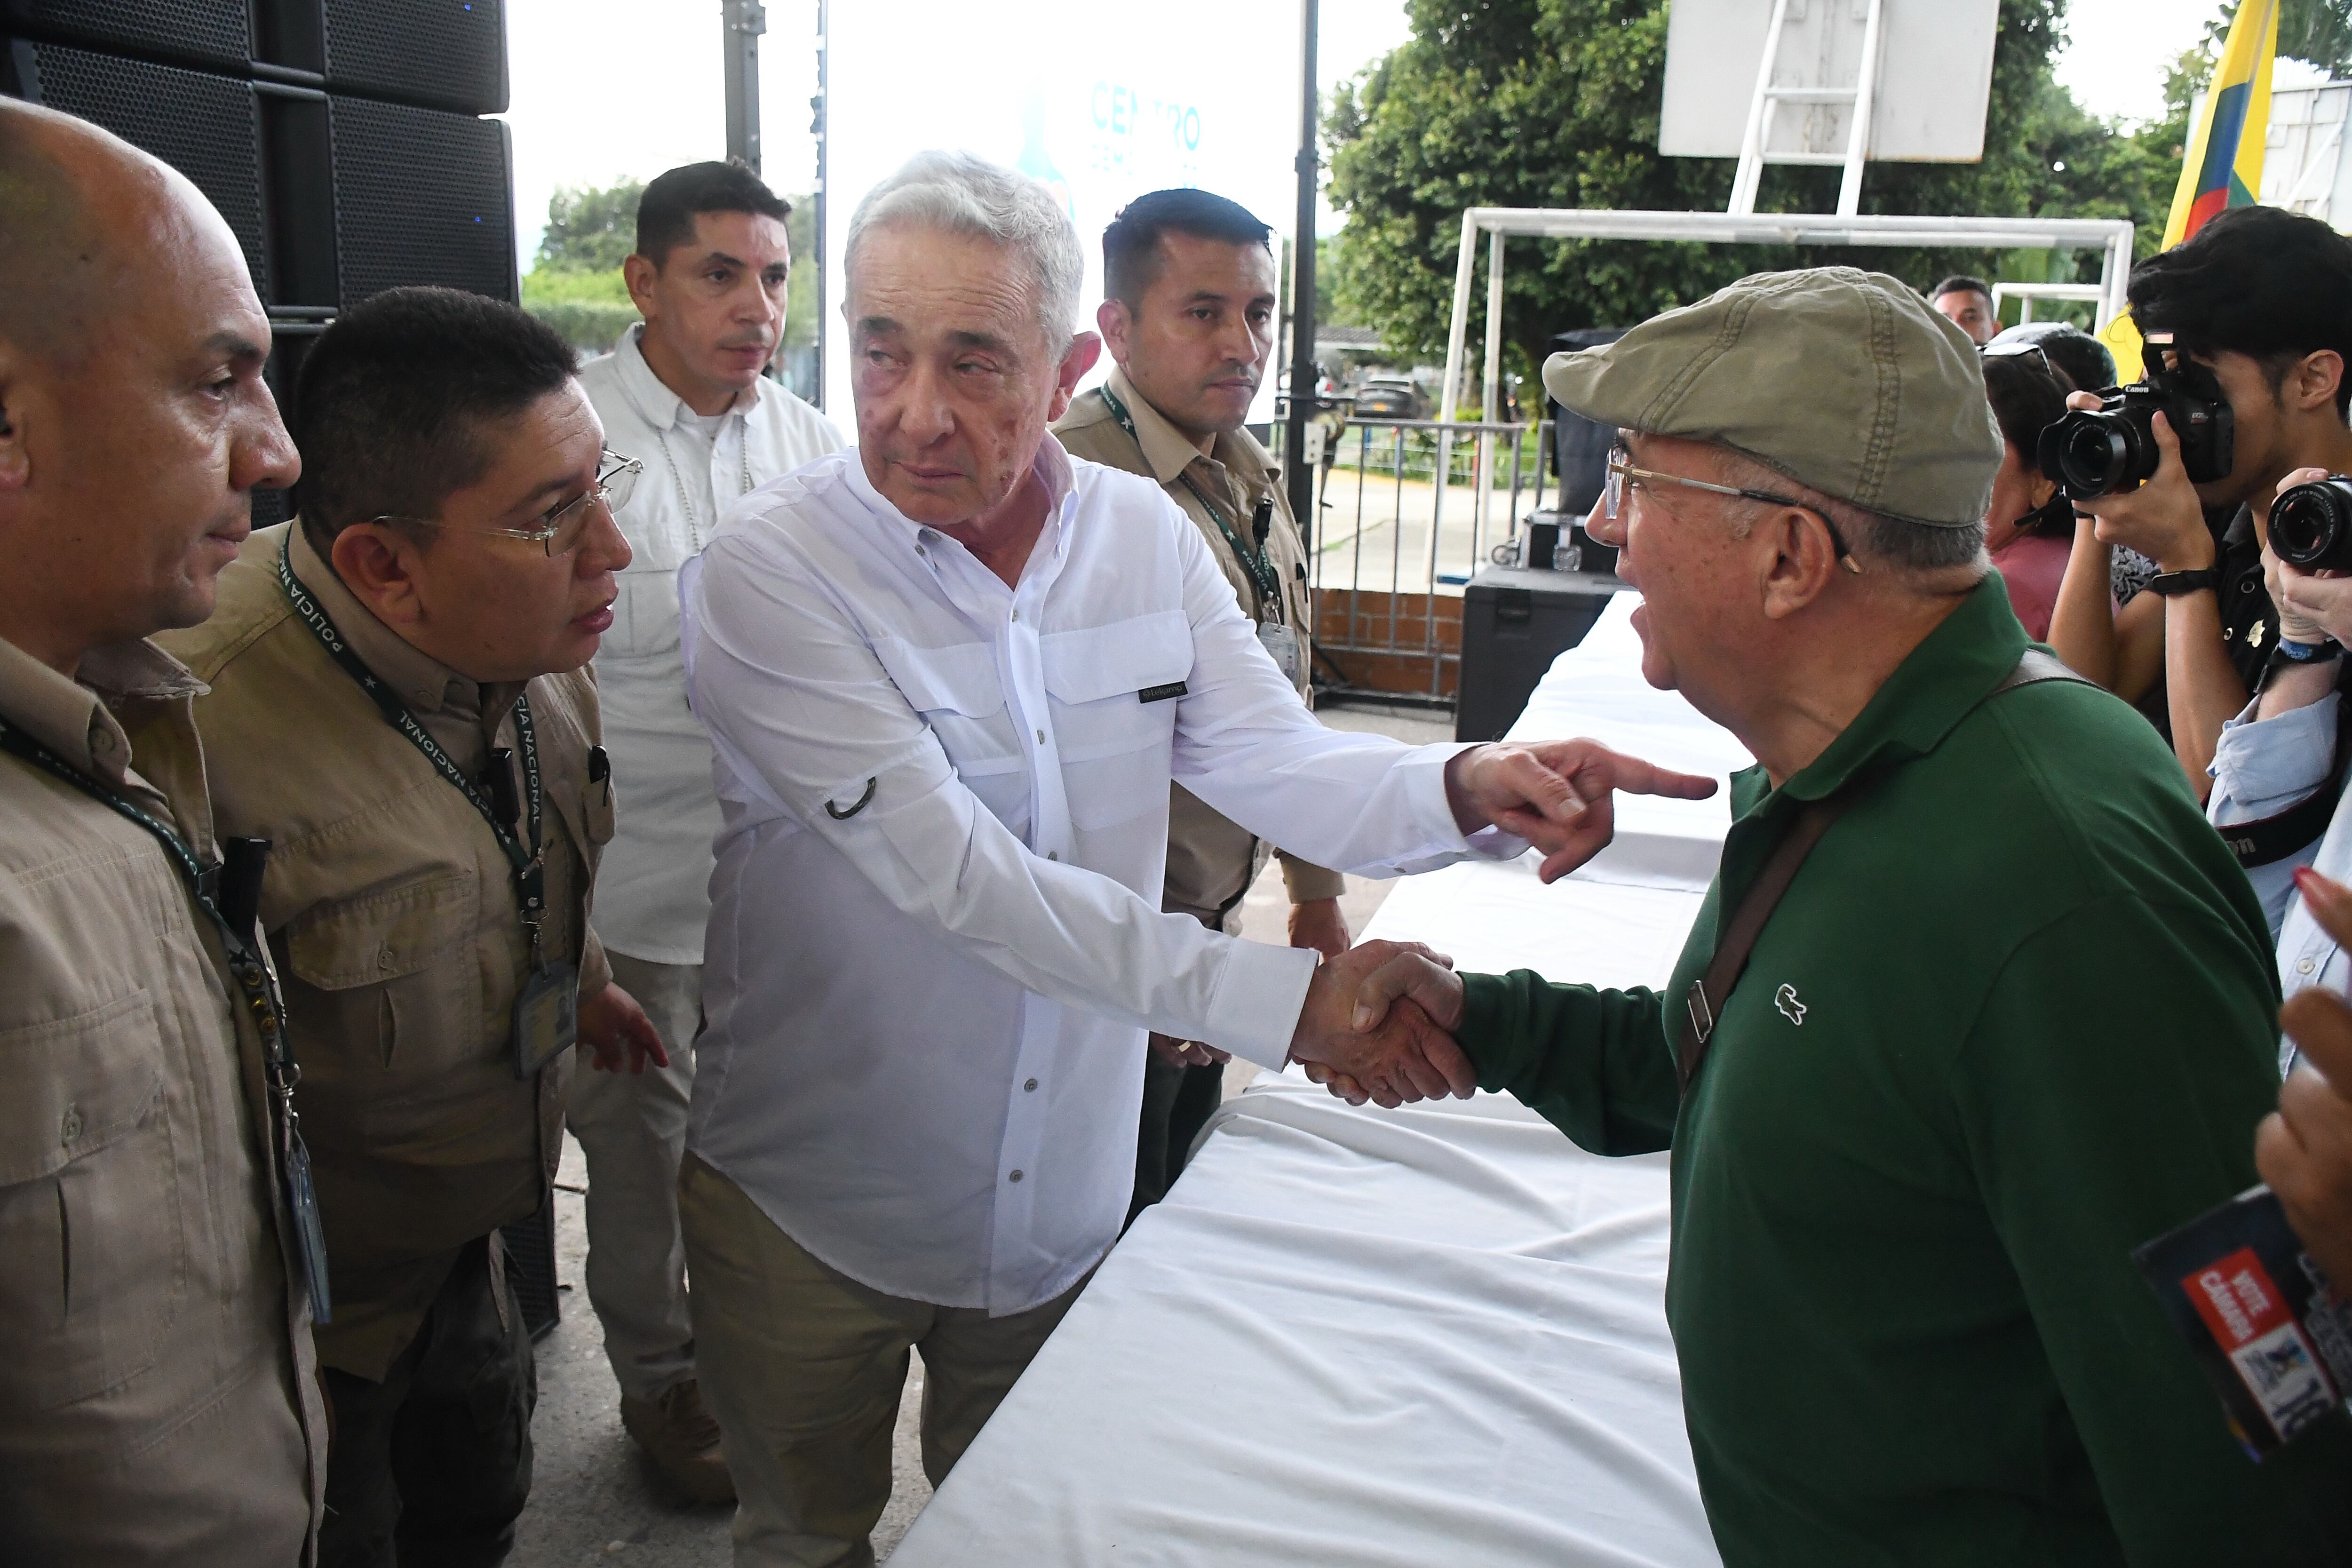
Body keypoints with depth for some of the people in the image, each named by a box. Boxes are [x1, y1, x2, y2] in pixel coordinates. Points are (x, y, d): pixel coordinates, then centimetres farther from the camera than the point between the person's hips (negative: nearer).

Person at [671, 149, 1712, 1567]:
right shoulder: (772, 572, -22)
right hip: (815, 1212, -3)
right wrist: (1282, 999, -36)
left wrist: (1467, 789, -29)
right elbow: (952, 873, -30)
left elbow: (1281, 769, -6)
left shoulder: (1145, 535, -6)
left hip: (1065, 1194, 4)